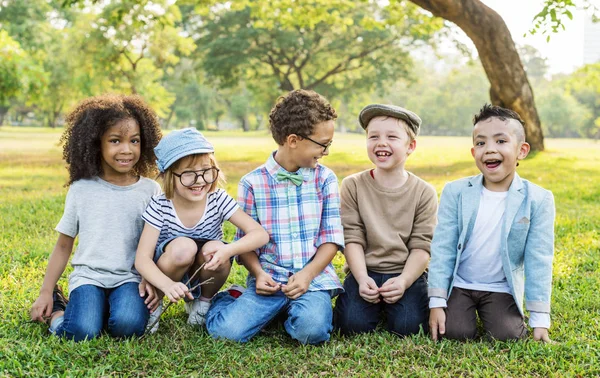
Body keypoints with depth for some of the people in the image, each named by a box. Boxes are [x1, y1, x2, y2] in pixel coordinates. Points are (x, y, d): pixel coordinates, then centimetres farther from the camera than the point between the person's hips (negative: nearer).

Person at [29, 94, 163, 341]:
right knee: (81, 332, -26)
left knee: (128, 326, -30)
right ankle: (57, 308, 6)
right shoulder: (81, 189, 3)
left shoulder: (150, 190, 2)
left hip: (130, 277, 0)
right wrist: (46, 292, 8)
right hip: (88, 276, 0)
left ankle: (111, 307, 2)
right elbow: (63, 246, 11)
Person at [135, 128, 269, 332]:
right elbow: (142, 259, -23)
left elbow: (260, 234, -20)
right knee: (184, 247, -33)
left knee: (213, 249, -30)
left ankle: (203, 301, 1)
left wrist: (228, 250, -41)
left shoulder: (218, 200, -16)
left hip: (204, 275, 2)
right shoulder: (160, 207, -19)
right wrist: (167, 285, -44)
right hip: (166, 275, -2)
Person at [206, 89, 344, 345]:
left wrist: (307, 274, -11)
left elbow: (332, 237, 3)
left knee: (312, 330, -30)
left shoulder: (325, 179, 5)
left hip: (313, 278, 1)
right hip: (269, 279, -1)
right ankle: (225, 299, 12)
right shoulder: (252, 183, 1)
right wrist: (258, 273, -13)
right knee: (226, 330, -22)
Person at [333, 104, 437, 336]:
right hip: (364, 271, 0)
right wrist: (362, 279, -18)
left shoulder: (424, 193, -2)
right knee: (353, 324, -21)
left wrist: (404, 281, -20)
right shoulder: (353, 186, -1)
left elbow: (421, 246, -5)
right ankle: (376, 306, 13)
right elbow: (352, 239, -4)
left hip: (406, 273, 0)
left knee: (407, 326, -22)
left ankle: (389, 304, 12)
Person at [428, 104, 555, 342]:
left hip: (502, 289, 0)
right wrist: (437, 303, -10)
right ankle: (468, 312, 16)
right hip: (459, 285, 1)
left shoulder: (538, 200, -9)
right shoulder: (455, 192, -6)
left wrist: (540, 319, -11)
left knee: (506, 336, -21)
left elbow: (538, 261, -8)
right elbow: (442, 249, -5)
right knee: (455, 333, -18)